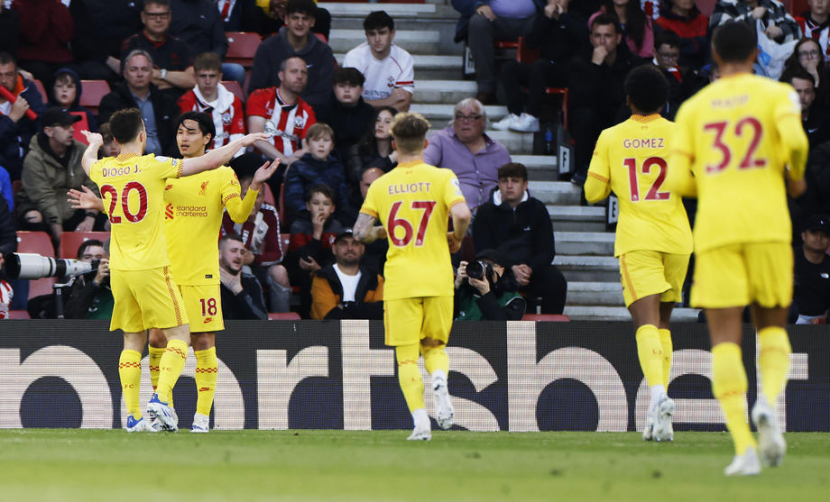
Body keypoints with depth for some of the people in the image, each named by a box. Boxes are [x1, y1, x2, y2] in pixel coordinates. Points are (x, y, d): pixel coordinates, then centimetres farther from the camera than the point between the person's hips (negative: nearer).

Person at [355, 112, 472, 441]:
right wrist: (455, 239, 4)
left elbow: (361, 232, 1)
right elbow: (462, 214, -16)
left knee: (407, 356, 4)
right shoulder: (441, 178, -1)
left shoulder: (381, 185, 4)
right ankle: (440, 380, -16)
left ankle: (420, 420, -13)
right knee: (434, 345, 17)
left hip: (399, 281, 0)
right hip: (437, 278, 0)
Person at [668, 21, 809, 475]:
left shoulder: (694, 107, 13)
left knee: (724, 339, -1)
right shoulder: (776, 94, 7)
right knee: (772, 325, 15)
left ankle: (743, 445, -15)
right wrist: (795, 178, 7)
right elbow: (794, 139, -13)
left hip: (714, 227, 1)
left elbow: (677, 181, 5)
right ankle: (768, 401, -16)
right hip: (766, 223, -1)